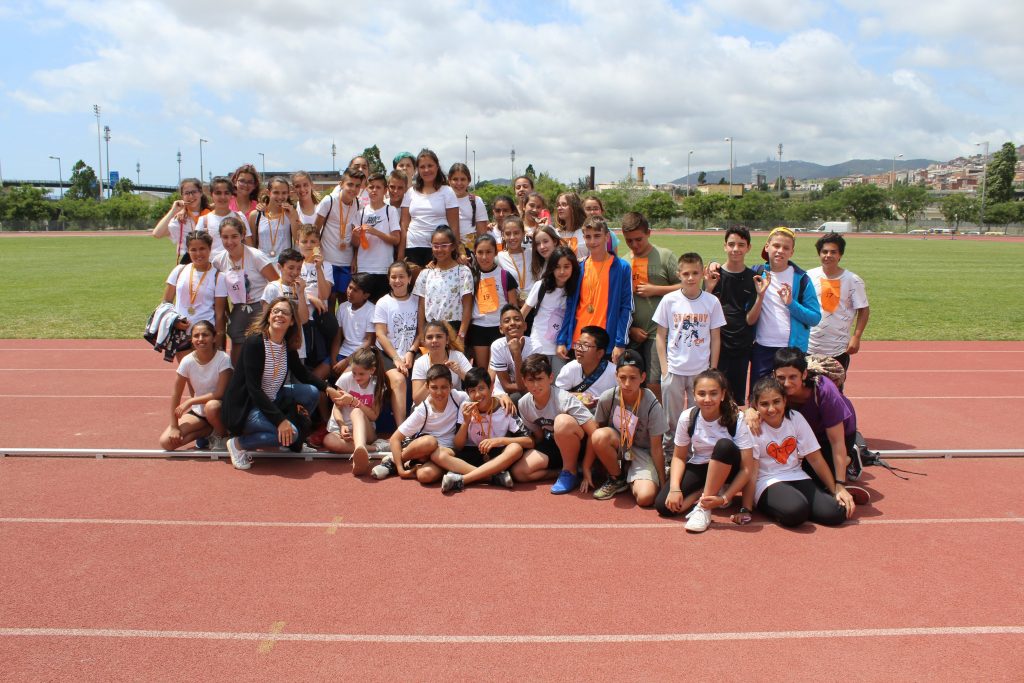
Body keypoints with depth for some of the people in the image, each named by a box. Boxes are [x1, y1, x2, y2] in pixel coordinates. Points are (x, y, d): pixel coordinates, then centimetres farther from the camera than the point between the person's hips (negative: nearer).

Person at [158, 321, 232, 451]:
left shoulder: (223, 359, -20)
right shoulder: (187, 361, -12)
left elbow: (220, 393, -23)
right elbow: (176, 395, -7)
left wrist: (190, 402, -25)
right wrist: (174, 426, -10)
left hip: (220, 407, -3)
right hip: (198, 412, 3)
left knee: (211, 406, -39)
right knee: (166, 442, -14)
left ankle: (220, 436, -7)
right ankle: (212, 431, 3)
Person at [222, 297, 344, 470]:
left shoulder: (288, 346, 1)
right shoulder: (255, 342, -21)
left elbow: (303, 374, 15)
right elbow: (253, 388, -25)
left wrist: (328, 388, -3)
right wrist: (280, 419, -29)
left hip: (269, 400, 8)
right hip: (243, 408, -8)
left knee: (311, 392, -6)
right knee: (290, 433, -24)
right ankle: (239, 444, -5)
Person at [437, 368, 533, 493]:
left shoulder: (505, 409, -8)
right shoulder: (466, 408, -3)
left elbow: (529, 442, -14)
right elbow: (458, 446, -3)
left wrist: (500, 440, -25)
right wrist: (466, 422, -17)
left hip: (497, 457, -2)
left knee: (516, 449, -34)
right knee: (437, 454, -25)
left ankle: (460, 480, -35)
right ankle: (496, 477, -31)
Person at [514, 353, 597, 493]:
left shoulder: (564, 399, -28)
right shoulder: (523, 404, -11)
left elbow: (595, 433, -29)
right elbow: (538, 435, 6)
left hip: (578, 445, -5)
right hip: (552, 445, 5)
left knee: (563, 421, -38)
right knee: (519, 472, -18)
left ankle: (570, 472, -16)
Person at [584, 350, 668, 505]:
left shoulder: (652, 406, -21)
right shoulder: (607, 398, -18)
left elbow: (656, 448, -13)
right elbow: (594, 437, -9)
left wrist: (663, 484, -10)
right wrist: (586, 470, -8)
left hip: (641, 452, -2)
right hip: (616, 447, 2)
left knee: (646, 498, -29)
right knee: (600, 435, -33)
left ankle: (631, 479, 9)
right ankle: (617, 480, -6)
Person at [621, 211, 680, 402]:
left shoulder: (664, 256, 1)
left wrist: (655, 290, -8)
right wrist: (630, 328, 3)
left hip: (658, 333, -4)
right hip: (631, 334, 4)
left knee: (654, 385, -7)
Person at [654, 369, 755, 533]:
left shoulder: (736, 420, -21)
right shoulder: (687, 418, -14)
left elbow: (747, 468, -20)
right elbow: (679, 457, -4)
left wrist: (724, 498, -30)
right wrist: (674, 488, -20)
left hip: (726, 470, -2)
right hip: (698, 467, 2)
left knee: (725, 445, -37)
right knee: (664, 505, -22)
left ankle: (704, 506, -25)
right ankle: (712, 489, -1)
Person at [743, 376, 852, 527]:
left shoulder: (795, 418, 2)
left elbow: (815, 458, 6)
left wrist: (837, 489, 2)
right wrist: (746, 509, -21)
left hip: (797, 478, 5)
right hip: (767, 483, -5)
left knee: (836, 512, -18)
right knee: (795, 511, -35)